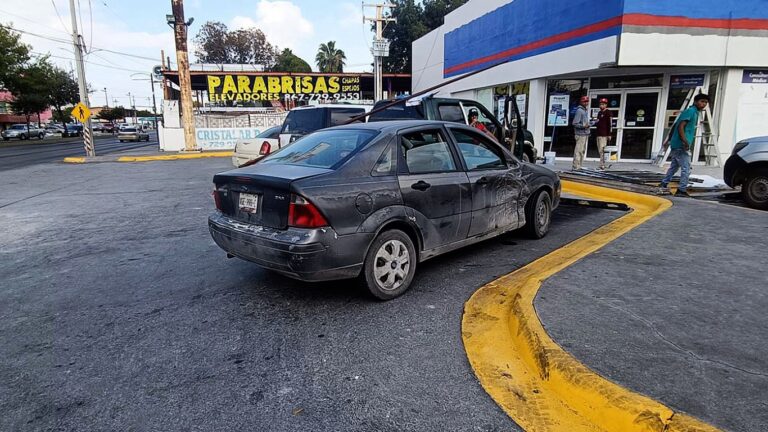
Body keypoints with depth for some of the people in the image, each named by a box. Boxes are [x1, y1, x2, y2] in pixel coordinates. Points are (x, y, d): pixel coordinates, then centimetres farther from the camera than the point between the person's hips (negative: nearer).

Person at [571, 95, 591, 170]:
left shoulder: (585, 110, 18)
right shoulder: (579, 111, -12)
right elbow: (575, 123, -17)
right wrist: (583, 126, -28)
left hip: (585, 134, 10)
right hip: (580, 134, -10)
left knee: (583, 150, 12)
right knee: (579, 150, -11)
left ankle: (579, 166, 17)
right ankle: (575, 166, -9)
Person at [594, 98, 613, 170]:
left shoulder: (608, 113, -6)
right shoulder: (599, 113, 20)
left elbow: (610, 124, -12)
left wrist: (609, 135, -17)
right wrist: (595, 123, 8)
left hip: (604, 135, -9)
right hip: (599, 134, 9)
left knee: (602, 150, -13)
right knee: (599, 151, 10)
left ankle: (602, 165, -14)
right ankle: (602, 165, 15)